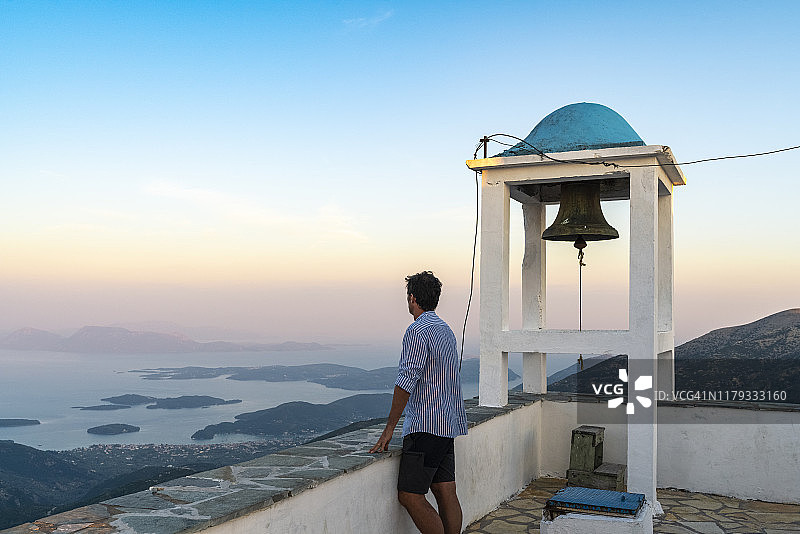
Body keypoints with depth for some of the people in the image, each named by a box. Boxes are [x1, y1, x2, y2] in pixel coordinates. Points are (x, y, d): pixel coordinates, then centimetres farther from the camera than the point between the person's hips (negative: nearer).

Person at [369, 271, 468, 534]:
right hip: (449, 424, 9)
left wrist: (389, 428, -15)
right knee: (445, 493, 10)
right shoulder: (445, 329, 16)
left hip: (426, 426, -9)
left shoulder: (417, 331, -13)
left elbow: (406, 381, -19)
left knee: (410, 496, -6)